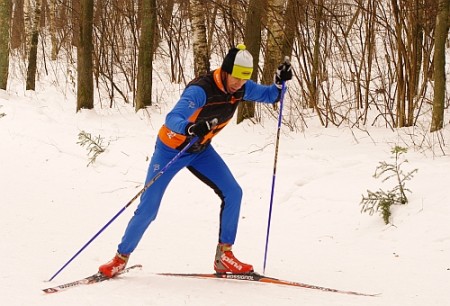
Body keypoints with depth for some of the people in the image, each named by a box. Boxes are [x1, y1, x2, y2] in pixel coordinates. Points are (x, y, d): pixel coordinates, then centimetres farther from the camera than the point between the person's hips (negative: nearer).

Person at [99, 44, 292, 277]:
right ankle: (121, 257, 14)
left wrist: (279, 82, -20)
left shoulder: (241, 89, -13)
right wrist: (190, 128, -69)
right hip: (171, 149, -6)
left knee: (232, 193, -10)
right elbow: (172, 118, -47)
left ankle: (223, 257, -1)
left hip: (201, 149, 6)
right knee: (148, 208, -6)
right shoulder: (200, 90, -35)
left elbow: (269, 95, 3)